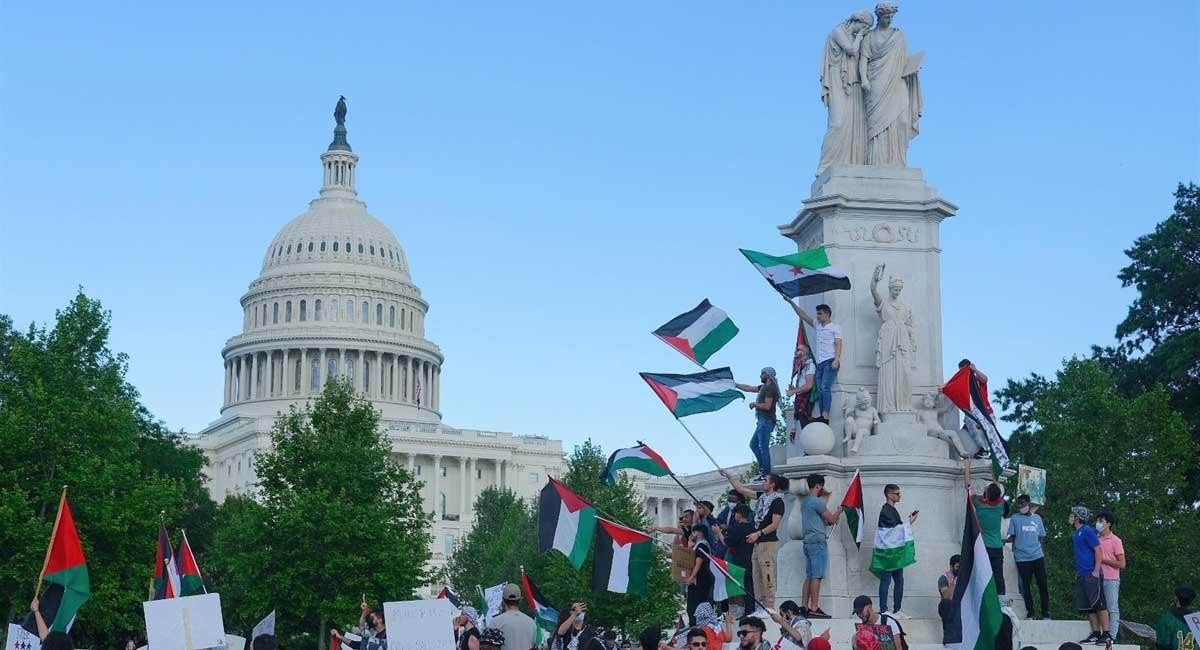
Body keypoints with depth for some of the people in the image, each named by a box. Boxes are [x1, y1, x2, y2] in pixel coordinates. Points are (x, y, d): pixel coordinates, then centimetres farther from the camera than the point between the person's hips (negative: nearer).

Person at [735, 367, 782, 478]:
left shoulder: (770, 388, -12)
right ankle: (763, 467, 13)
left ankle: (766, 473, -9)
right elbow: (748, 388, 27)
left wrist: (754, 404, -6)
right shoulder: (764, 387, 18)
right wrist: (734, 384, 28)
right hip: (762, 421, 10)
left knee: (763, 447, -10)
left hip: (766, 422, -10)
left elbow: (767, 406, -21)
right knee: (753, 444, 13)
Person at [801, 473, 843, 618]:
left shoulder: (805, 502, 17)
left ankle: (804, 606, 7)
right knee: (817, 576, -9)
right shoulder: (817, 502, -11)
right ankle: (814, 608, -12)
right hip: (818, 541, -9)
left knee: (809, 576, 10)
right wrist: (840, 510, 10)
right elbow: (832, 520, -7)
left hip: (808, 541, 9)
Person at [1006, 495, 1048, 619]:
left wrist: (1039, 549, 5)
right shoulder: (1015, 519, 5)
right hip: (1022, 558, -2)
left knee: (1042, 585, 1)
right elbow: (1012, 537, 4)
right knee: (1026, 586, 0)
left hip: (1038, 557, 2)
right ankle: (1030, 613, 7)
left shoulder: (1037, 518, 12)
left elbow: (1042, 537, 17)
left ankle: (1045, 613, 9)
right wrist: (1006, 540, -16)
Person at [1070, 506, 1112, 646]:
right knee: (1088, 607, 7)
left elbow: (1098, 551, -14)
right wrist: (1077, 572, 20)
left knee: (1099, 605, -8)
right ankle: (1096, 634, 10)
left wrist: (1096, 571, -20)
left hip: (1092, 574, -9)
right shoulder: (1076, 534, 17)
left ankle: (1107, 635, -7)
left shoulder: (1088, 531, -9)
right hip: (1082, 575, 9)